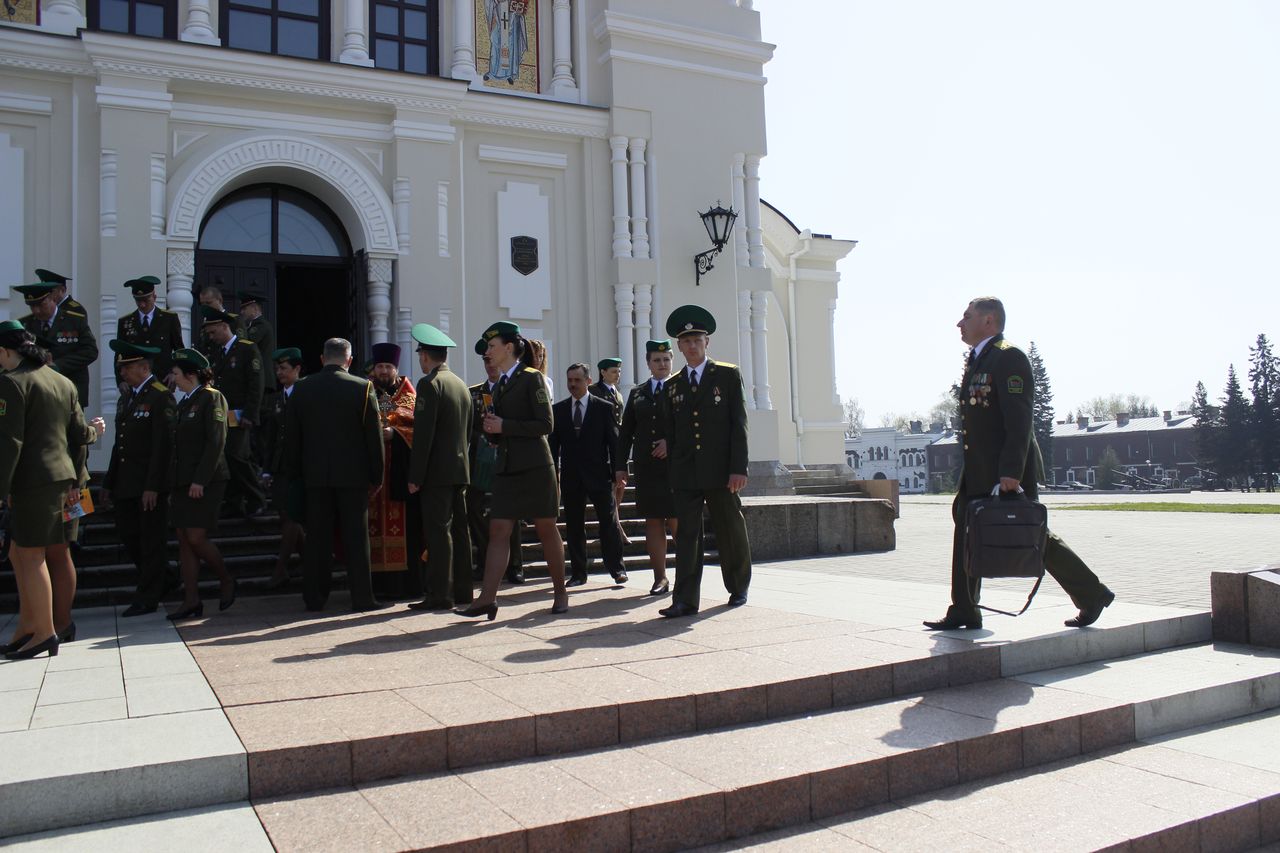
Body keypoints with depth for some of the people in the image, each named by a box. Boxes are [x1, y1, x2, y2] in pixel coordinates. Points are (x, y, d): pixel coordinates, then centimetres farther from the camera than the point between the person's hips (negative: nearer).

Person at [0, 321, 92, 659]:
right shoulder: (63, 382, 14)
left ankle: (45, 633, 5)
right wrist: (75, 481, 20)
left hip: (33, 480, -8)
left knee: (31, 556, 0)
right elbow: (79, 435, 16)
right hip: (61, 479, 8)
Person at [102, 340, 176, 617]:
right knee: (127, 534, 11)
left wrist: (152, 487, -20)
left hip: (151, 484, -8)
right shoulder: (126, 398, 18)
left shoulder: (161, 397, -9)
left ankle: (147, 598, 6)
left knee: (152, 540, -1)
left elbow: (163, 446, -16)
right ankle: (162, 580, 27)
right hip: (126, 485, 9)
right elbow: (119, 444, 20)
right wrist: (109, 482, 16)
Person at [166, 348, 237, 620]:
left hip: (206, 482, -8)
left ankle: (227, 581, 12)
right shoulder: (185, 403, 18)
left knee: (196, 538, -10)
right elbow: (179, 446, 19)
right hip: (182, 481, 8)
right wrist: (174, 485, 13)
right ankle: (191, 601, 8)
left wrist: (200, 480, -19)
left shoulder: (211, 397, -7)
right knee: (184, 541, 5)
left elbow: (216, 441, -15)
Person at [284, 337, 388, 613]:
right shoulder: (363, 388, -5)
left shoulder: (302, 388, 3)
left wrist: (295, 475, 13)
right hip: (353, 474, -2)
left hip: (315, 475, 2)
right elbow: (374, 435, -5)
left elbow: (291, 436, 6)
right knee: (356, 537, 3)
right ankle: (362, 598, 5)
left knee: (317, 538, 8)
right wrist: (377, 476, 2)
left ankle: (314, 597, 13)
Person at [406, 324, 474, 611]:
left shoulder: (429, 383, -10)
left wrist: (415, 476, -14)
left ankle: (439, 594, -4)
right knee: (459, 530, 11)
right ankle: (463, 590, 16)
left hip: (437, 471, -8)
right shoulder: (461, 385, 15)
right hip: (460, 469, 8)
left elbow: (423, 433, -16)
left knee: (438, 531, -6)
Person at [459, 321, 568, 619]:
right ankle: (487, 598, -7)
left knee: (547, 530, 3)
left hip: (535, 467, -7)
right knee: (498, 531, -3)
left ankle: (561, 593, 16)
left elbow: (545, 424, -12)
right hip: (507, 468, 7)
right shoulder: (498, 385, 18)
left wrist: (504, 426, -14)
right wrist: (491, 428, 3)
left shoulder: (531, 378, -4)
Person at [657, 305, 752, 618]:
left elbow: (738, 424, -3)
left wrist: (739, 468, -10)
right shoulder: (673, 384, 12)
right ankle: (685, 600, -2)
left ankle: (738, 589, 28)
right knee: (686, 534, -2)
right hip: (685, 473, 2)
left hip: (721, 471, -2)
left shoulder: (728, 375, 2)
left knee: (731, 533, 9)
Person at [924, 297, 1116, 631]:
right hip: (978, 472, 9)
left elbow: (1019, 419, -21)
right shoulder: (976, 360, 15)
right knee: (966, 533, 7)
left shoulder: (1009, 357, -14)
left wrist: (1011, 472, -26)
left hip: (1008, 471, -9)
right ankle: (963, 612, 13)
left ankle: (1092, 594, 16)